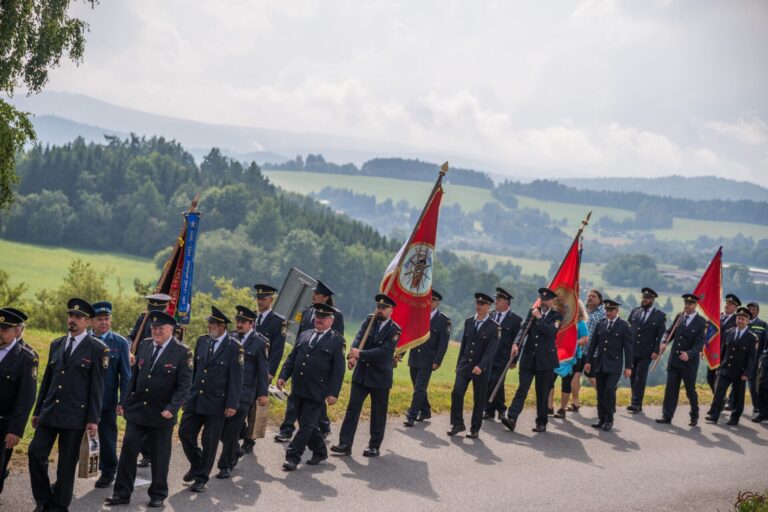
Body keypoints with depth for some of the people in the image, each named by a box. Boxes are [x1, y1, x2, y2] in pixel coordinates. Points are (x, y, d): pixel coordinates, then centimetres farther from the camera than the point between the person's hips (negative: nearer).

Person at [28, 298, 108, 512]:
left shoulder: (97, 349, -4)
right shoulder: (56, 344, 12)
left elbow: (97, 387, -6)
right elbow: (47, 380, 15)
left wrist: (93, 419, -9)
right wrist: (37, 410, 14)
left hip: (74, 414, -5)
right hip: (49, 412, 5)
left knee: (67, 462, 2)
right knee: (36, 453, -2)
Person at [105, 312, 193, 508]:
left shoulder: (182, 353, -8)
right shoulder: (144, 347, 6)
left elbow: (184, 385, -11)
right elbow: (134, 377, 12)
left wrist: (172, 408, -21)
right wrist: (123, 402, 9)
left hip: (162, 415, -4)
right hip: (136, 411, 4)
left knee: (159, 457, 7)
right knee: (128, 451, 1)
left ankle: (158, 495, 22)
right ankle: (122, 493, 10)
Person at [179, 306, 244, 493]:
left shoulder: (233, 348, -10)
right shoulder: (202, 341, 6)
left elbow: (236, 378, -10)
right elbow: (194, 369, 13)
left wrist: (232, 405, -13)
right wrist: (186, 393, 13)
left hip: (216, 403, -5)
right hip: (195, 399, 5)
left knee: (209, 442, 3)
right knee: (185, 433, 5)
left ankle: (201, 479, 15)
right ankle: (196, 465, 29)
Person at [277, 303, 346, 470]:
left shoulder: (336, 341, -1)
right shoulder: (304, 336, 14)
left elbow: (338, 369, -5)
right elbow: (291, 358, 16)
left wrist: (333, 393, -11)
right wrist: (283, 376, 2)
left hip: (316, 392, -6)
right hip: (298, 389, 6)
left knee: (307, 425, -5)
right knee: (306, 424, 13)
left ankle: (293, 457, -1)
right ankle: (320, 451, 29)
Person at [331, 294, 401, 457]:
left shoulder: (394, 330, -10)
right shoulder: (369, 320, 3)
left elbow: (383, 351, -21)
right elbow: (358, 338, -11)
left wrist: (360, 354, -29)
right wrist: (352, 355, -29)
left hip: (380, 377, -3)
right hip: (361, 374, 3)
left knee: (378, 413, 7)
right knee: (352, 408, 0)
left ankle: (374, 446, 19)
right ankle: (345, 444, 1)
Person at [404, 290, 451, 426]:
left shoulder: (444, 320, -7)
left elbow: (443, 343, -8)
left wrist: (437, 361, -13)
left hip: (427, 361, -5)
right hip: (414, 358, 5)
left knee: (419, 388, -9)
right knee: (419, 388, 15)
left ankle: (411, 416, -7)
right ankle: (425, 411, 31)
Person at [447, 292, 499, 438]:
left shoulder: (494, 327, -7)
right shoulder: (468, 322, 9)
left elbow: (491, 350, -15)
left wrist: (480, 366, -26)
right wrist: (458, 364, 14)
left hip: (482, 369, -3)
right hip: (465, 366, 4)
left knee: (479, 400, 4)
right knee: (456, 393, -9)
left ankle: (475, 429, 14)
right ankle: (457, 424, 2)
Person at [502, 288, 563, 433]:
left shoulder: (556, 316, 1)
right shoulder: (532, 312, 11)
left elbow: (550, 331, -17)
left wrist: (539, 318, -13)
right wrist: (516, 343, -12)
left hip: (545, 360, -2)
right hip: (528, 357, 2)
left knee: (542, 393, 4)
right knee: (522, 389, -6)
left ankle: (541, 423, 13)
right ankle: (512, 418, -14)